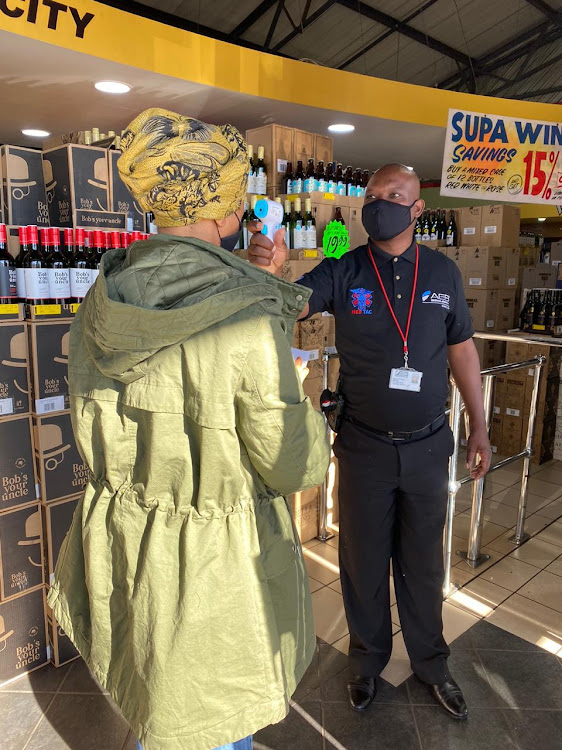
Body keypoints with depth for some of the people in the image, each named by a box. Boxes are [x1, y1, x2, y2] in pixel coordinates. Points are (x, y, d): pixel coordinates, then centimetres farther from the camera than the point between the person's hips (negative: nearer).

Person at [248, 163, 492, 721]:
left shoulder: (443, 272, 1)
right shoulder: (343, 271, -6)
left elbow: (461, 348, 7)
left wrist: (478, 425, 7)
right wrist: (269, 270, -44)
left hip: (427, 445, 2)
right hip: (364, 446, -1)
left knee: (423, 562, 19)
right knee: (364, 560, 15)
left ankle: (430, 663, 43)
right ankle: (368, 659, 41)